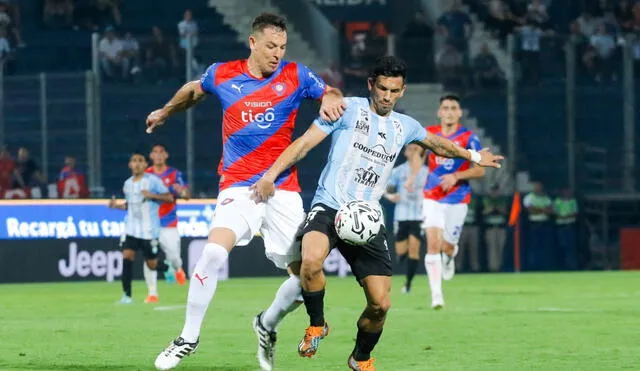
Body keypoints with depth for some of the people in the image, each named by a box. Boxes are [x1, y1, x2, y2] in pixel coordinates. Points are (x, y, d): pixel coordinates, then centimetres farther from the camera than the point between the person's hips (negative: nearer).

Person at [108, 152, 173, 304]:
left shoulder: (153, 181, -6)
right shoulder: (127, 184, 11)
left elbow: (169, 198, -8)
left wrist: (152, 195, -21)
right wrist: (117, 205, 5)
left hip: (149, 230, -3)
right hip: (131, 228, 3)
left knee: (151, 263, 3)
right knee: (127, 256, -16)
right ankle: (127, 294, -13)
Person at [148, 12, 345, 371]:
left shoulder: (295, 76, 0)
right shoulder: (222, 74, 3)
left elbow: (332, 94, 9)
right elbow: (194, 90, 24)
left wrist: (330, 100, -15)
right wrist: (166, 112, 39)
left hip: (283, 189, 1)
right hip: (238, 187, -1)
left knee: (305, 276, -2)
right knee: (214, 252, -26)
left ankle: (268, 325, 28)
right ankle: (189, 337, -11)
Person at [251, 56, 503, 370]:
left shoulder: (405, 126, 16)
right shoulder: (349, 109, 0)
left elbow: (436, 143, 38)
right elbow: (306, 142, -4)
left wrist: (472, 156, 50)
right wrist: (270, 175, -14)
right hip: (329, 207, -4)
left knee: (380, 303, -4)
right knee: (311, 261, -37)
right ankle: (317, 325, -8)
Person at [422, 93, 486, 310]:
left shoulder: (468, 138, -8)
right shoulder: (429, 134, 1)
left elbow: (480, 170, -9)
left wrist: (456, 176, -22)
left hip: (457, 199, -1)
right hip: (432, 198, 1)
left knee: (447, 246, 6)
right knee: (433, 244, -14)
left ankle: (449, 259, 47)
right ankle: (436, 295, -14)